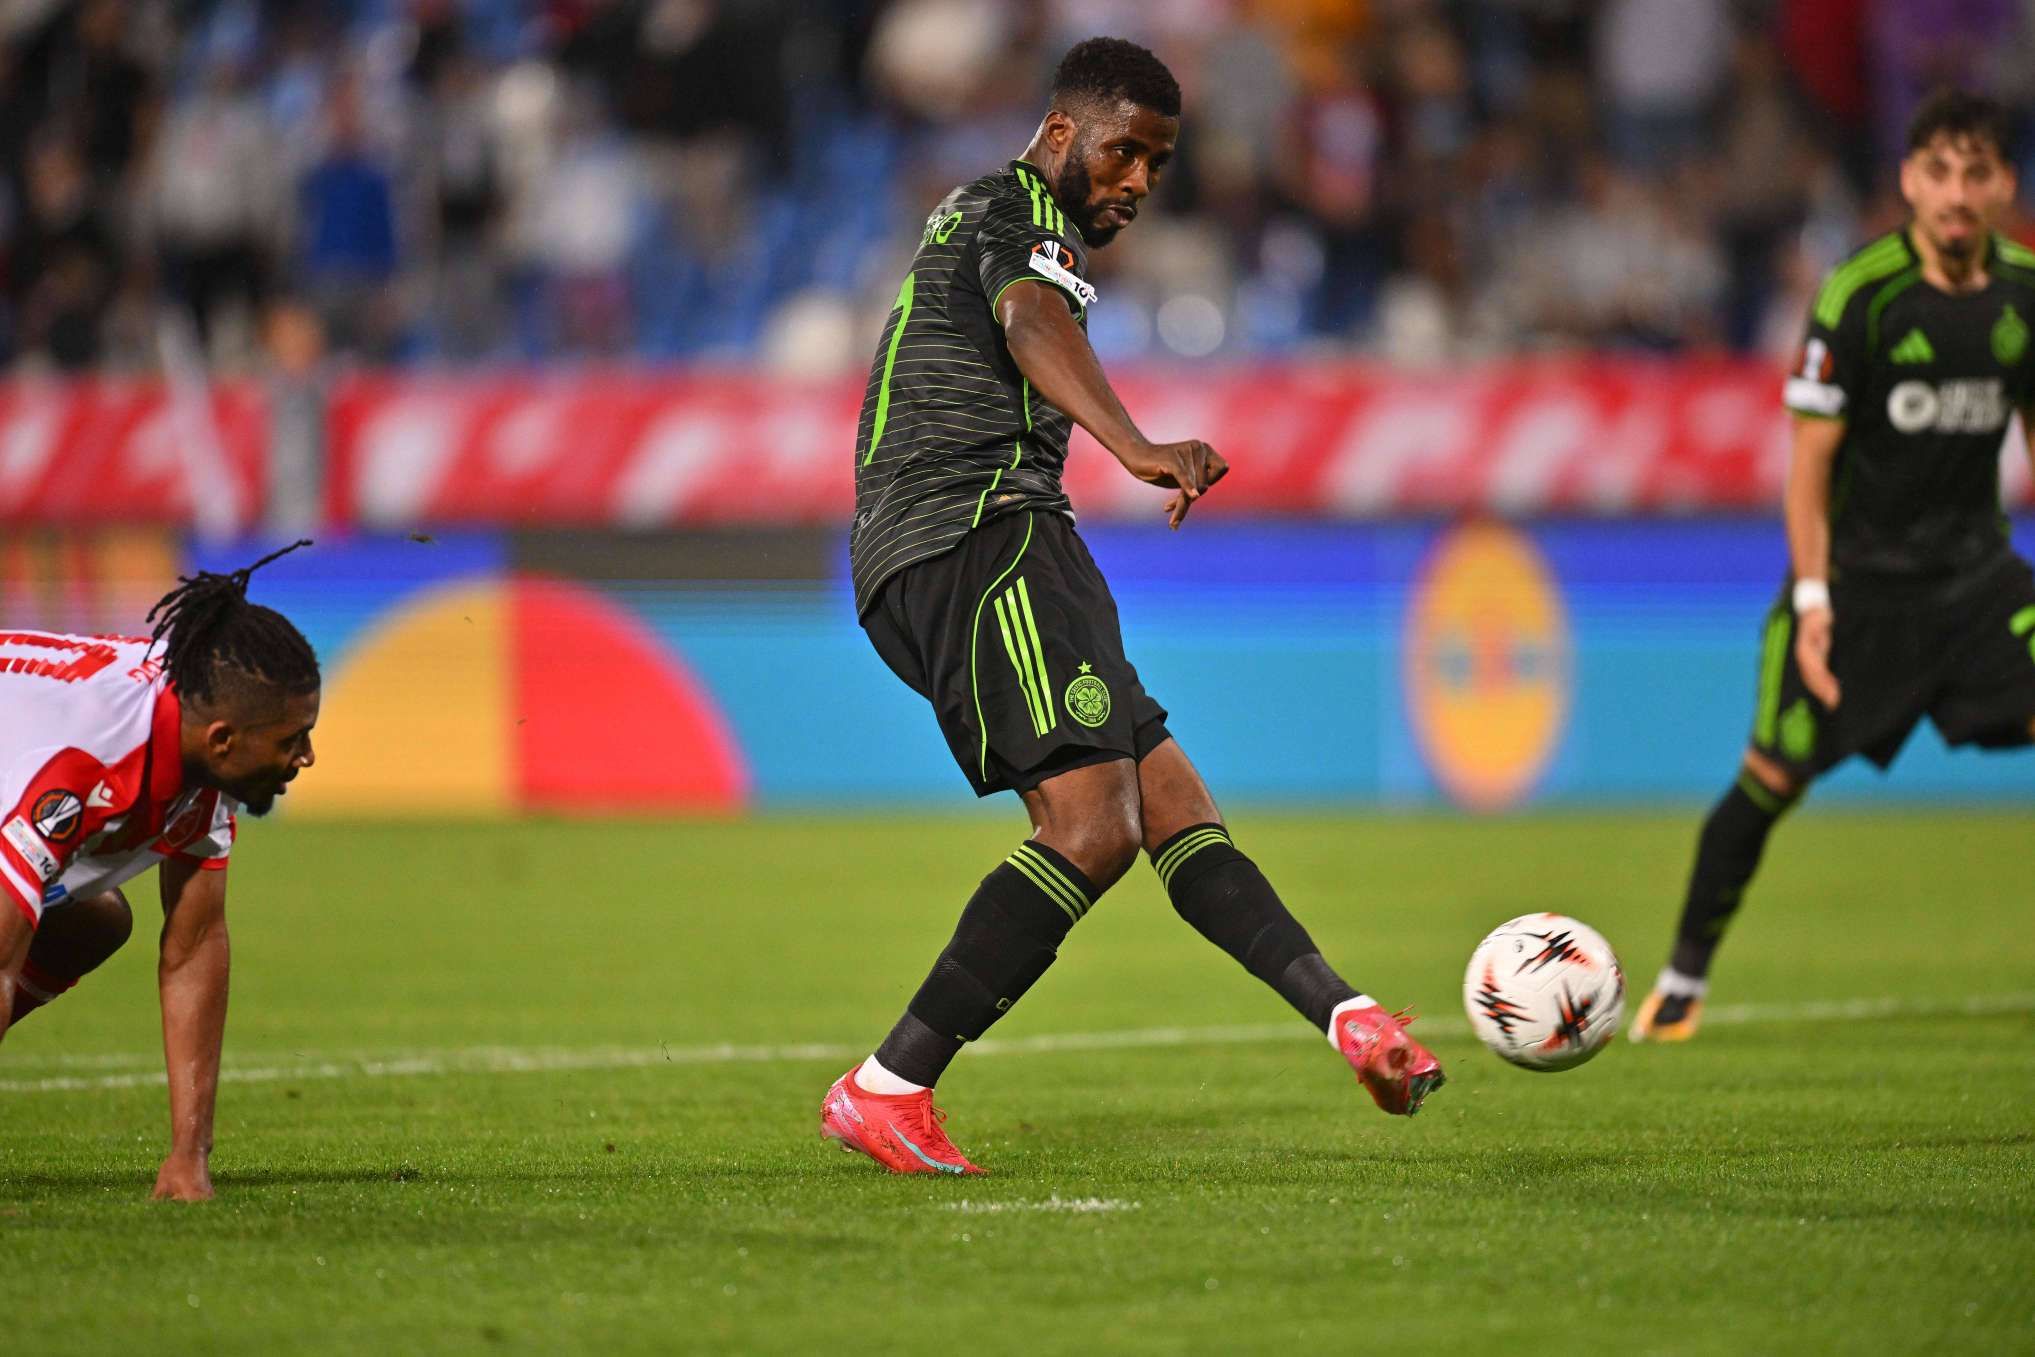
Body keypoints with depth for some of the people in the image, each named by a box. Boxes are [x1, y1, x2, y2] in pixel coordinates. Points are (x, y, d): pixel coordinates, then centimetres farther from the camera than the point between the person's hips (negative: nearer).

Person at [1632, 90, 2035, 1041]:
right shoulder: (1859, 295, -15)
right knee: (1774, 776, -2)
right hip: (1858, 572, -3)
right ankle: (1684, 978, 15)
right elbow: (1811, 454, -11)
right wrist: (1812, 598, -18)